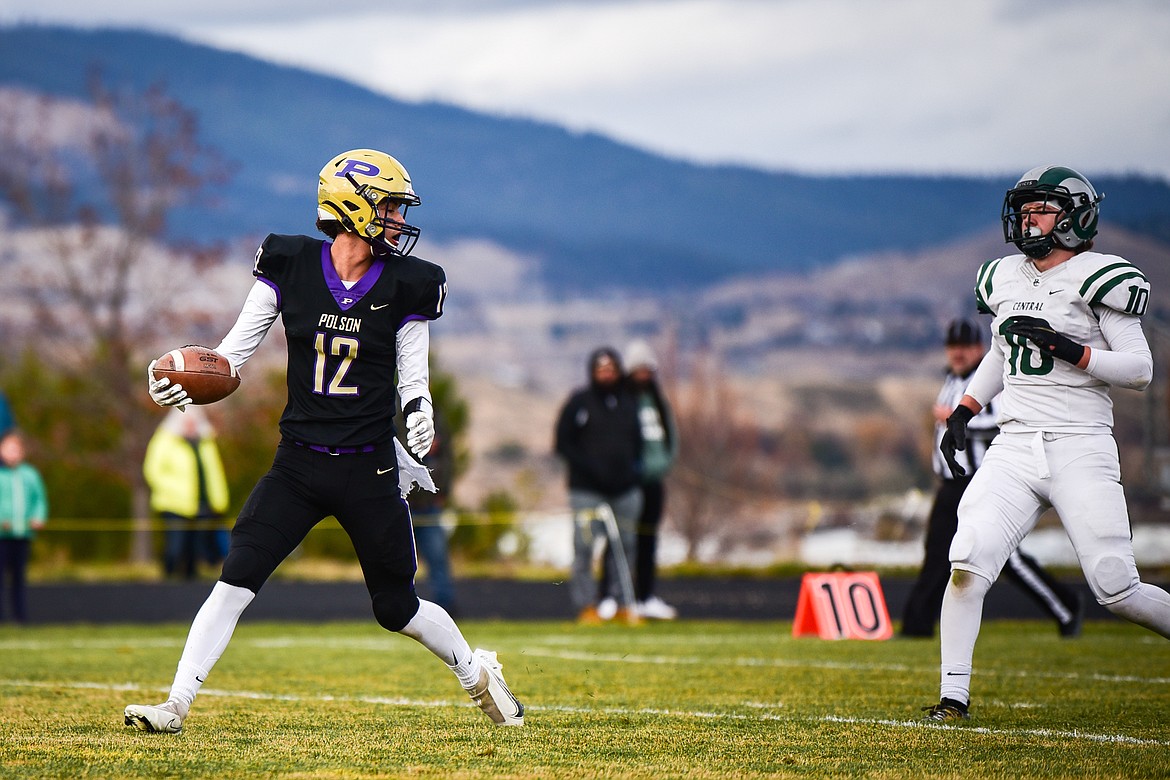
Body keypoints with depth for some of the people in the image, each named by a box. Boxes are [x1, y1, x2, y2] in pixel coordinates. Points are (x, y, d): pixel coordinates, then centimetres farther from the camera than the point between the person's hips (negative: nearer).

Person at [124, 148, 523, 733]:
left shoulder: (406, 287, -2)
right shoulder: (290, 266, -3)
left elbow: (412, 378, 4)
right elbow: (233, 354, 1)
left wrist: (418, 411, -18)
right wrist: (183, 382, -17)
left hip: (370, 472, 0)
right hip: (298, 465, 0)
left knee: (397, 608, 9)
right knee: (235, 580, -13)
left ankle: (476, 673, 35)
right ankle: (176, 706, -8)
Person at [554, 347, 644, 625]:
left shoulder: (629, 402, 14)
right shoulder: (579, 402, 1)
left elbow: (637, 441, 24)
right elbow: (563, 444, -1)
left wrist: (636, 467, 6)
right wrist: (589, 467, -12)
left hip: (625, 489, 4)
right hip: (587, 490, -4)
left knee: (624, 547, 5)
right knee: (584, 548, -8)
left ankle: (624, 605, 12)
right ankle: (586, 606, -2)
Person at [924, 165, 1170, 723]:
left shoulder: (1097, 279, -5)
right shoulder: (1004, 279, 13)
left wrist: (1069, 349, -19)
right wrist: (964, 411, 19)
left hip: (1081, 451, -5)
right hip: (1014, 447, 5)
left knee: (1116, 588, -7)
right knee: (968, 561, -16)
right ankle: (953, 695, -7)